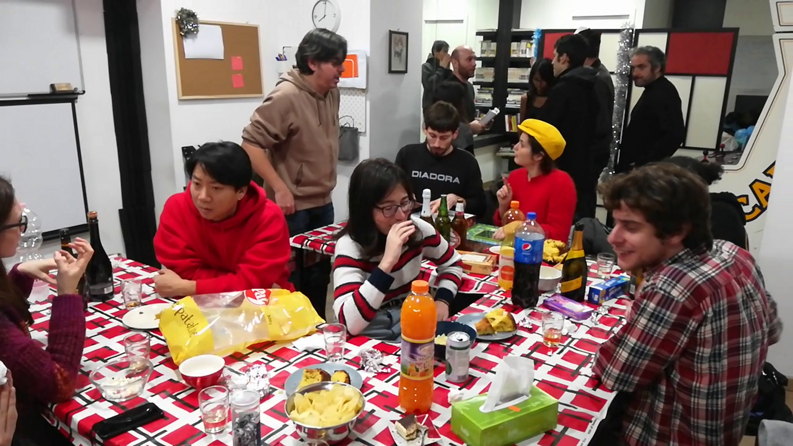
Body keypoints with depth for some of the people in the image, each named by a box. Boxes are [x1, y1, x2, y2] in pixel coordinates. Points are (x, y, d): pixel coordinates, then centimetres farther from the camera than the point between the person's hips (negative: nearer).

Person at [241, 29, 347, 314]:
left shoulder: (332, 92, 5)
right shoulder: (286, 97, -20)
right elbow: (251, 143, -21)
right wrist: (280, 188, -22)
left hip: (322, 204, 8)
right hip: (292, 207, -8)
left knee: (320, 274, 17)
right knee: (291, 278, 5)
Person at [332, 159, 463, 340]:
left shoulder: (419, 229, -7)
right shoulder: (349, 246, -21)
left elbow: (453, 263, 13)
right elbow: (348, 323, -35)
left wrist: (442, 301, -6)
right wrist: (387, 262, -38)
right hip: (372, 338, -4)